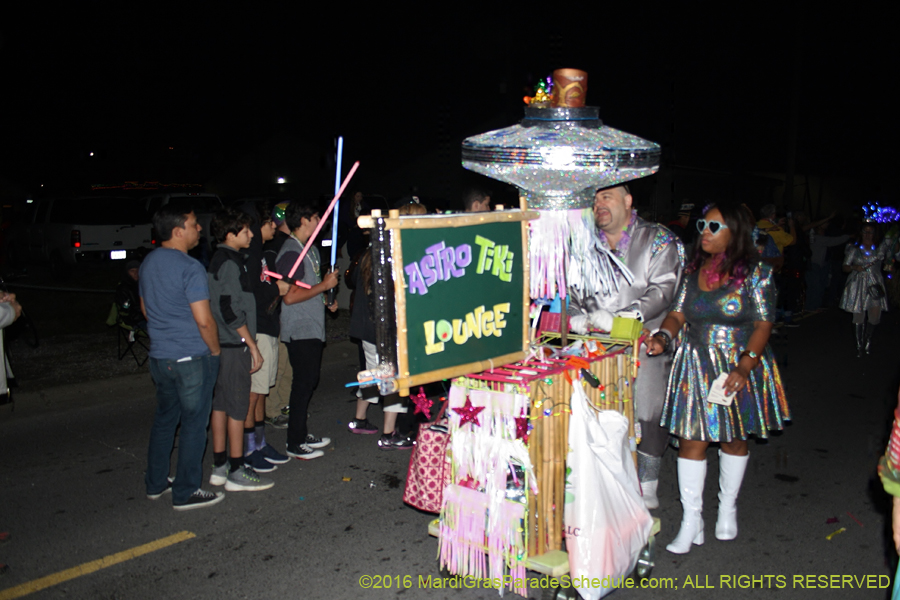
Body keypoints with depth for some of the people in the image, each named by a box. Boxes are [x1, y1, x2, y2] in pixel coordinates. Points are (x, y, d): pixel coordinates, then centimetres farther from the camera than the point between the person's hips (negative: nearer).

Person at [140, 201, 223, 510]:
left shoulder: (148, 263, 8)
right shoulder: (190, 268, -19)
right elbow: (204, 320, -21)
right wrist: (215, 350, -6)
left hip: (159, 356, 8)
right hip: (192, 358, -8)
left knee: (164, 419, 20)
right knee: (193, 424, 3)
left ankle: (156, 483, 30)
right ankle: (186, 492, 10)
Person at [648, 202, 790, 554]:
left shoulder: (755, 273, -6)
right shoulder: (692, 271, 6)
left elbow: (763, 325, -11)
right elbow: (678, 314, 5)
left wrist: (744, 367, -23)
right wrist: (664, 337, -17)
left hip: (741, 368, -2)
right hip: (696, 367, 2)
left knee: (734, 439, 12)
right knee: (691, 439, -2)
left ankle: (727, 508, 34)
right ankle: (691, 521, 7)